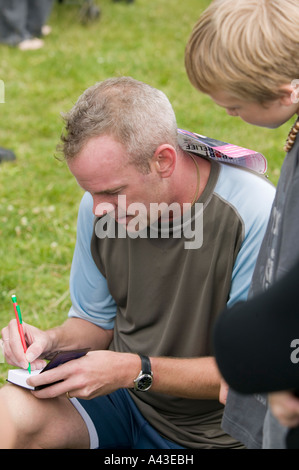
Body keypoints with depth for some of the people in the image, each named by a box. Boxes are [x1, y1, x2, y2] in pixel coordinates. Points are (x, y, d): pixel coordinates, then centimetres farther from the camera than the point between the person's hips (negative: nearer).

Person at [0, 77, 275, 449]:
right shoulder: (100, 207, -5)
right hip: (121, 394, 3)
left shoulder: (257, 215, -23)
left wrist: (135, 370, -25)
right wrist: (51, 341, -13)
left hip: (206, 431, -3)